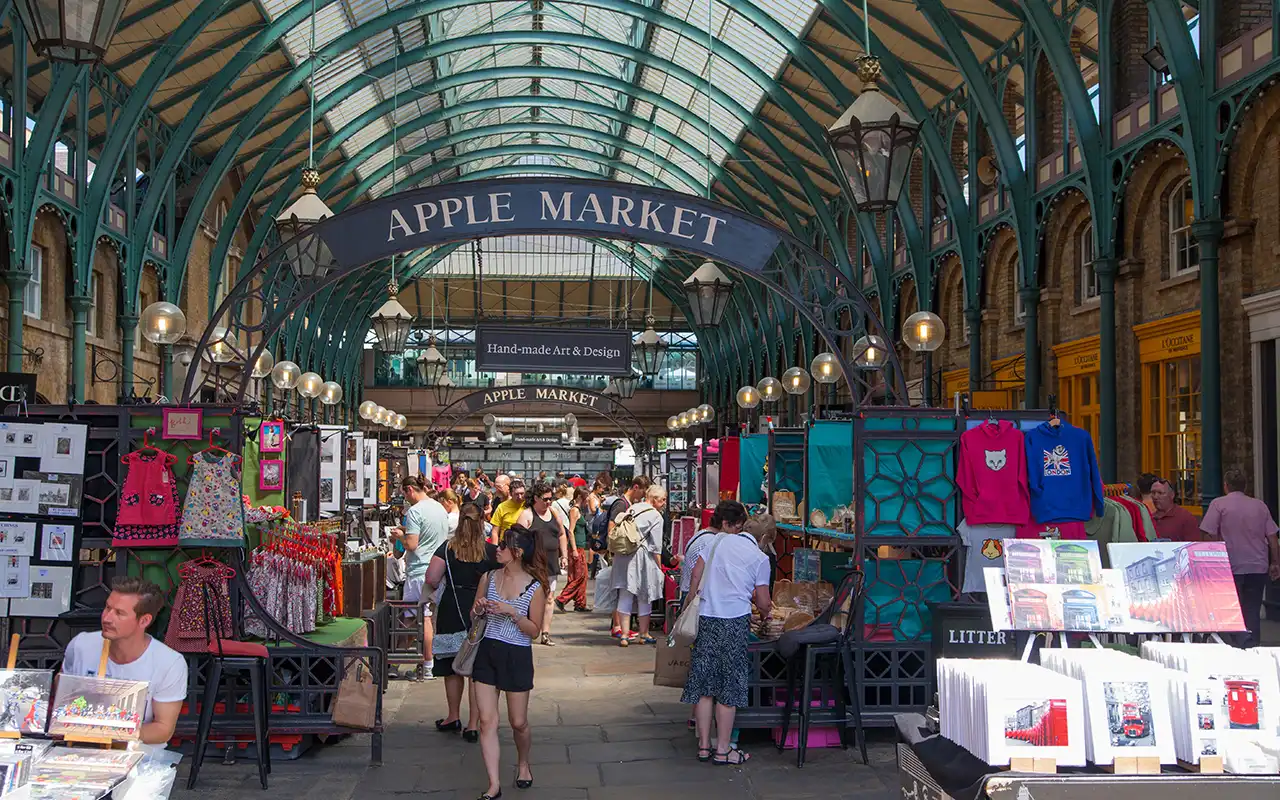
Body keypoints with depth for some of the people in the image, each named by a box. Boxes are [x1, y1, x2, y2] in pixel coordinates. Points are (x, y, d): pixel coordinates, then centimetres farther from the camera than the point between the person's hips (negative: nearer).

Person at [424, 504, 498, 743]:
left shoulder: (447, 548, -5)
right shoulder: (492, 551, -7)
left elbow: (431, 578, -12)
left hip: (452, 611, 1)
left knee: (452, 667, 17)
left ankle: (453, 717, 30)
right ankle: (473, 724, 5)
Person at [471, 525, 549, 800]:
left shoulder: (534, 587, -10)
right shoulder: (490, 577, 3)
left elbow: (534, 630, -8)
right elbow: (474, 613, 16)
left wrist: (512, 613, -21)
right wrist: (478, 609, -7)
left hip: (517, 656, -3)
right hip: (487, 652, 4)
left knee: (518, 722, 8)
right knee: (487, 721, -2)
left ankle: (523, 764, 39)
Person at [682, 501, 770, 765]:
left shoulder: (719, 541, 9)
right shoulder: (760, 558, 2)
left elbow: (696, 574, 7)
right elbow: (763, 602, 5)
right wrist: (765, 613, 27)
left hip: (706, 617, 3)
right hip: (735, 622, -3)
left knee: (704, 684, 8)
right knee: (728, 685, 3)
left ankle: (704, 746, 13)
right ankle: (723, 750, 6)